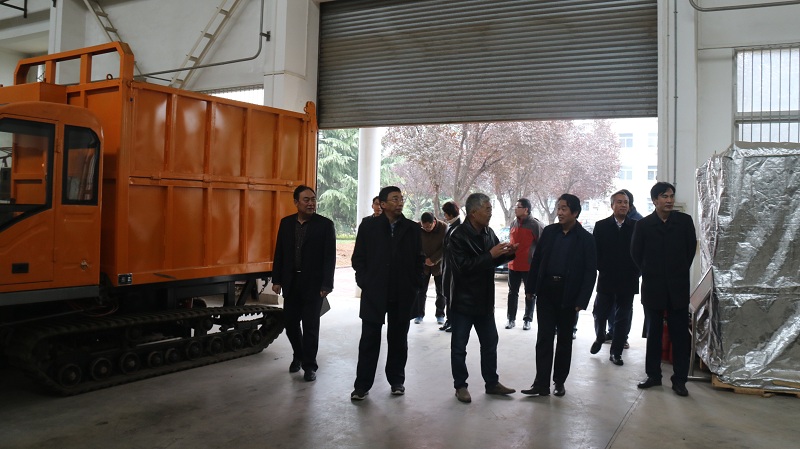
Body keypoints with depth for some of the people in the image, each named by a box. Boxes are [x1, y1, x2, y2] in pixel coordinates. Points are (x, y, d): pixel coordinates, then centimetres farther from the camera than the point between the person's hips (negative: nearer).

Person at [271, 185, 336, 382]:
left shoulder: (325, 225, -7)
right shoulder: (286, 223, 5)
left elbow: (330, 257, -9)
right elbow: (279, 253, 8)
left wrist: (326, 285, -13)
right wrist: (277, 280, 4)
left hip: (313, 283, -4)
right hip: (291, 282, 4)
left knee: (310, 325, 2)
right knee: (291, 322, 11)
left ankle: (309, 365, 15)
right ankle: (298, 356, 34)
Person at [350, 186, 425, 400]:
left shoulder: (413, 229, 5)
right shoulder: (368, 226, 1)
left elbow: (419, 260, 7)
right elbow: (358, 258, 3)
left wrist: (414, 286, 1)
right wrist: (364, 283, -5)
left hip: (403, 295, 2)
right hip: (373, 294, -1)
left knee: (398, 340, 11)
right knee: (369, 340, 2)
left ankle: (396, 380, 25)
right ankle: (362, 384, 10)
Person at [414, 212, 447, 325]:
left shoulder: (443, 228, -15)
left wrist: (433, 259, -17)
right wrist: (423, 259, -14)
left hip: (438, 264, 0)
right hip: (423, 264, 1)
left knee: (440, 291, 6)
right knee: (421, 290, 3)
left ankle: (440, 315, 17)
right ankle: (419, 314, 13)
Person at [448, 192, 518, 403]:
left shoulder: (489, 233, 5)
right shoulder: (459, 236, -17)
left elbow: (495, 260, 16)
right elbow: (463, 266, -27)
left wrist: (509, 253, -5)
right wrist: (490, 255, -27)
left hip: (485, 301, 7)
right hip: (463, 301, -7)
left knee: (490, 343, 16)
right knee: (459, 346, 6)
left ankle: (492, 382, 30)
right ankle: (460, 386, 19)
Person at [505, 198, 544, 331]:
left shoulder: (535, 225, -10)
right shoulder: (513, 224, 8)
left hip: (530, 266, -5)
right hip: (513, 265, 6)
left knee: (530, 294, 6)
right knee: (512, 293, 9)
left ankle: (527, 320, 13)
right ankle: (511, 319, 17)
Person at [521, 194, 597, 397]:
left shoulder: (586, 238, -5)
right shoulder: (549, 231, 4)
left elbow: (590, 272, -7)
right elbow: (537, 260, 7)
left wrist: (582, 300, -12)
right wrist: (531, 287, 3)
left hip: (568, 295, -2)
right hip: (546, 291, 2)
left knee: (564, 339, 10)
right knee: (544, 338, 1)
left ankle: (559, 381, 23)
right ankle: (541, 383, 4)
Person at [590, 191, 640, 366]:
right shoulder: (601, 226, 1)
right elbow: (595, 251, 0)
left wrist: (636, 271, -7)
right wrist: (602, 268, -6)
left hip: (628, 280, 0)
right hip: (606, 279, 0)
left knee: (623, 318, 5)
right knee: (600, 313, 8)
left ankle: (616, 352, 16)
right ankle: (599, 338, 37)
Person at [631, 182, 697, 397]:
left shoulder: (684, 221, 0)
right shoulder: (643, 224, -2)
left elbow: (691, 248, 8)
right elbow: (636, 253, 7)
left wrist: (680, 271, 9)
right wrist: (650, 272, 7)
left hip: (678, 287, 0)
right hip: (652, 288, 0)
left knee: (680, 334, 1)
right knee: (653, 333, 9)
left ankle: (679, 379, 9)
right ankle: (653, 375, 19)